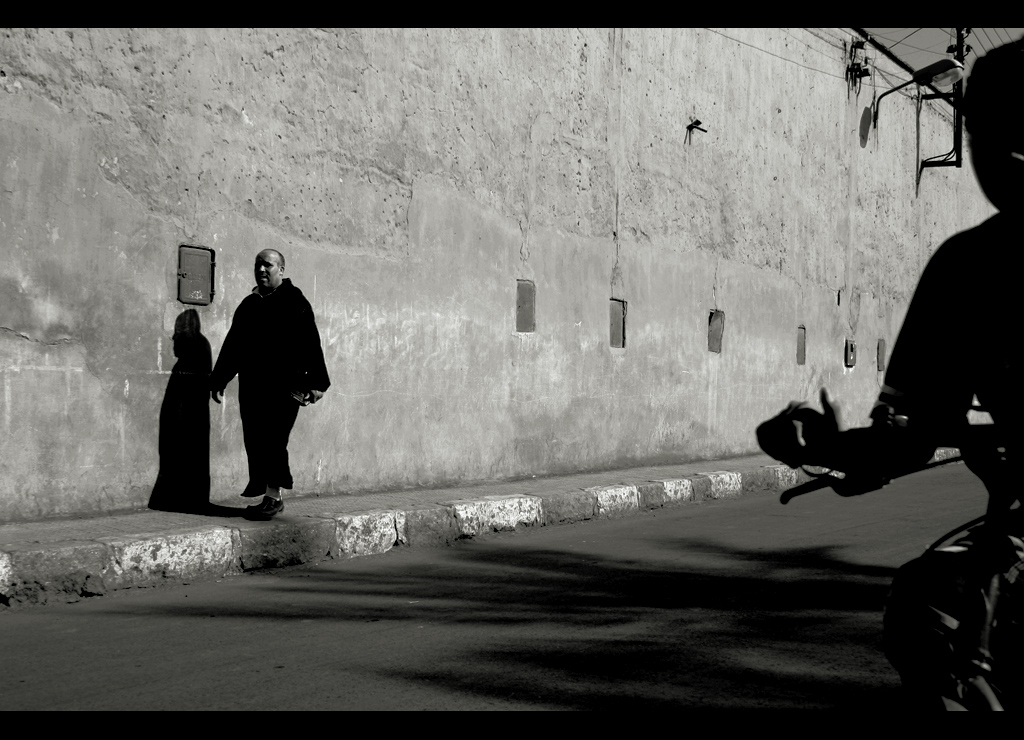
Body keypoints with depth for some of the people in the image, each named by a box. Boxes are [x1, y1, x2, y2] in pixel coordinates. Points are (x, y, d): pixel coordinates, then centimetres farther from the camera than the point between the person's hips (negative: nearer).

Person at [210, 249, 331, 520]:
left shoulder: (294, 301, 1)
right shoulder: (248, 304, 18)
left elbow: (310, 342, -6)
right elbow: (232, 344, 22)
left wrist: (316, 382, -13)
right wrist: (219, 380, 19)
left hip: (283, 386, -6)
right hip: (251, 385, 6)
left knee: (273, 439, -9)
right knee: (254, 441, 4)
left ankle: (273, 495, -4)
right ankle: (261, 489, 16)